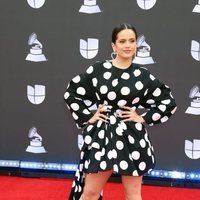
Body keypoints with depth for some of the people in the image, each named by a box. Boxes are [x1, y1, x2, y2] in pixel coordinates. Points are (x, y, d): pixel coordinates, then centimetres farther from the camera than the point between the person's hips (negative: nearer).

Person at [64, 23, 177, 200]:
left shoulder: (143, 75, -1)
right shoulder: (97, 69, -3)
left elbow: (168, 102, 6)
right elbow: (71, 93, 6)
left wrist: (144, 118, -1)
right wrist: (88, 116, 0)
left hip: (132, 138, 1)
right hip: (102, 136, 0)